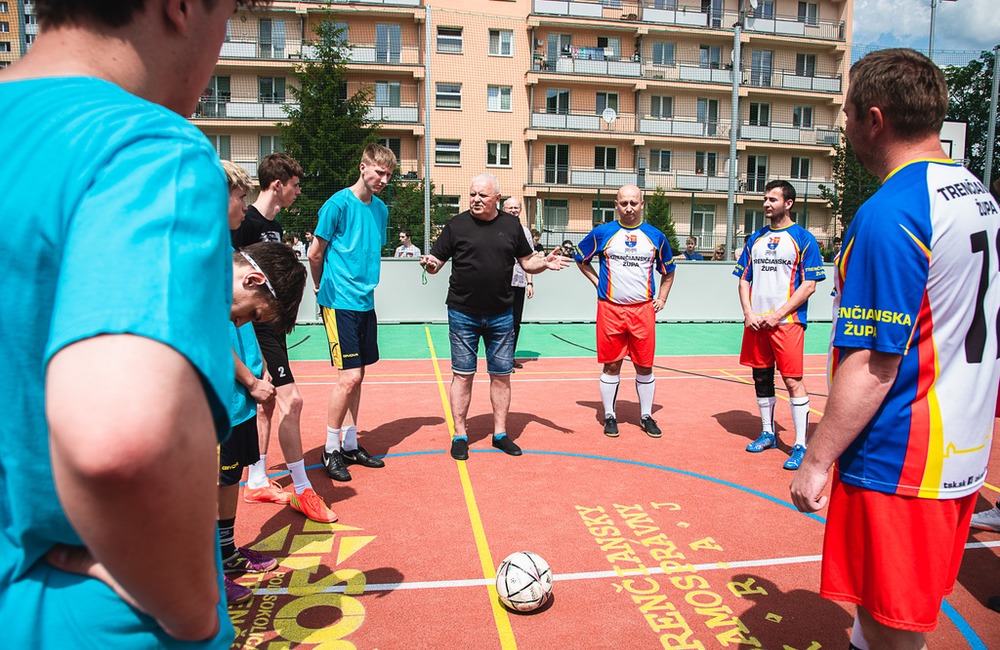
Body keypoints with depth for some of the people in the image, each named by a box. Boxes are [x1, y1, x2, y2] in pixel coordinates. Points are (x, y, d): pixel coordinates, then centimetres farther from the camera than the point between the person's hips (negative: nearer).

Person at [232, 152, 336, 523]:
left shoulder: (274, 226, 15)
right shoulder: (247, 223, -14)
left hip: (272, 325, 10)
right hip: (256, 327, -10)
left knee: (268, 402, 14)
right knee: (291, 399, -10)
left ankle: (256, 483, 26)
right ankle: (302, 490, 1)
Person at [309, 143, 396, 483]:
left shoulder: (381, 208, 11)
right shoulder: (339, 203, -10)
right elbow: (315, 253, -3)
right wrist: (323, 286, 9)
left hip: (365, 302, 7)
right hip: (340, 302, -7)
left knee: (357, 376, 11)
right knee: (349, 376, -8)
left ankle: (350, 445, 23)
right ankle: (331, 449, 9)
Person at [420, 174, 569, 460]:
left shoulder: (511, 225, 6)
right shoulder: (456, 225, -1)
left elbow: (527, 262, 12)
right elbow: (435, 262, 1)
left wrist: (545, 263, -7)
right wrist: (430, 264, -21)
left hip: (501, 315, 2)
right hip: (463, 314, -2)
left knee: (501, 375, 9)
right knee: (462, 375, 5)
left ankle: (500, 433, 23)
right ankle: (460, 435, 17)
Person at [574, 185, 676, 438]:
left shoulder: (655, 236, 7)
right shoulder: (602, 233, 2)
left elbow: (668, 271, 19)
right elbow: (581, 259, 15)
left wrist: (662, 298, 10)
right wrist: (598, 283, 6)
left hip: (643, 309, 1)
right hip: (610, 308, -1)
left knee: (645, 366, 7)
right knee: (611, 365, 5)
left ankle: (646, 416, 21)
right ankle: (610, 416, 18)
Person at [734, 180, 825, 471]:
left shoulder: (803, 238, -2)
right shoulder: (756, 239, 13)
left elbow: (809, 285, -6)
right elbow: (744, 280, 14)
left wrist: (778, 315, -13)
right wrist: (748, 313, -1)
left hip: (787, 322, -5)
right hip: (756, 322, 5)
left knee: (793, 381, -6)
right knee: (761, 378, 12)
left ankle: (801, 445, 1)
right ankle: (768, 433, 27)